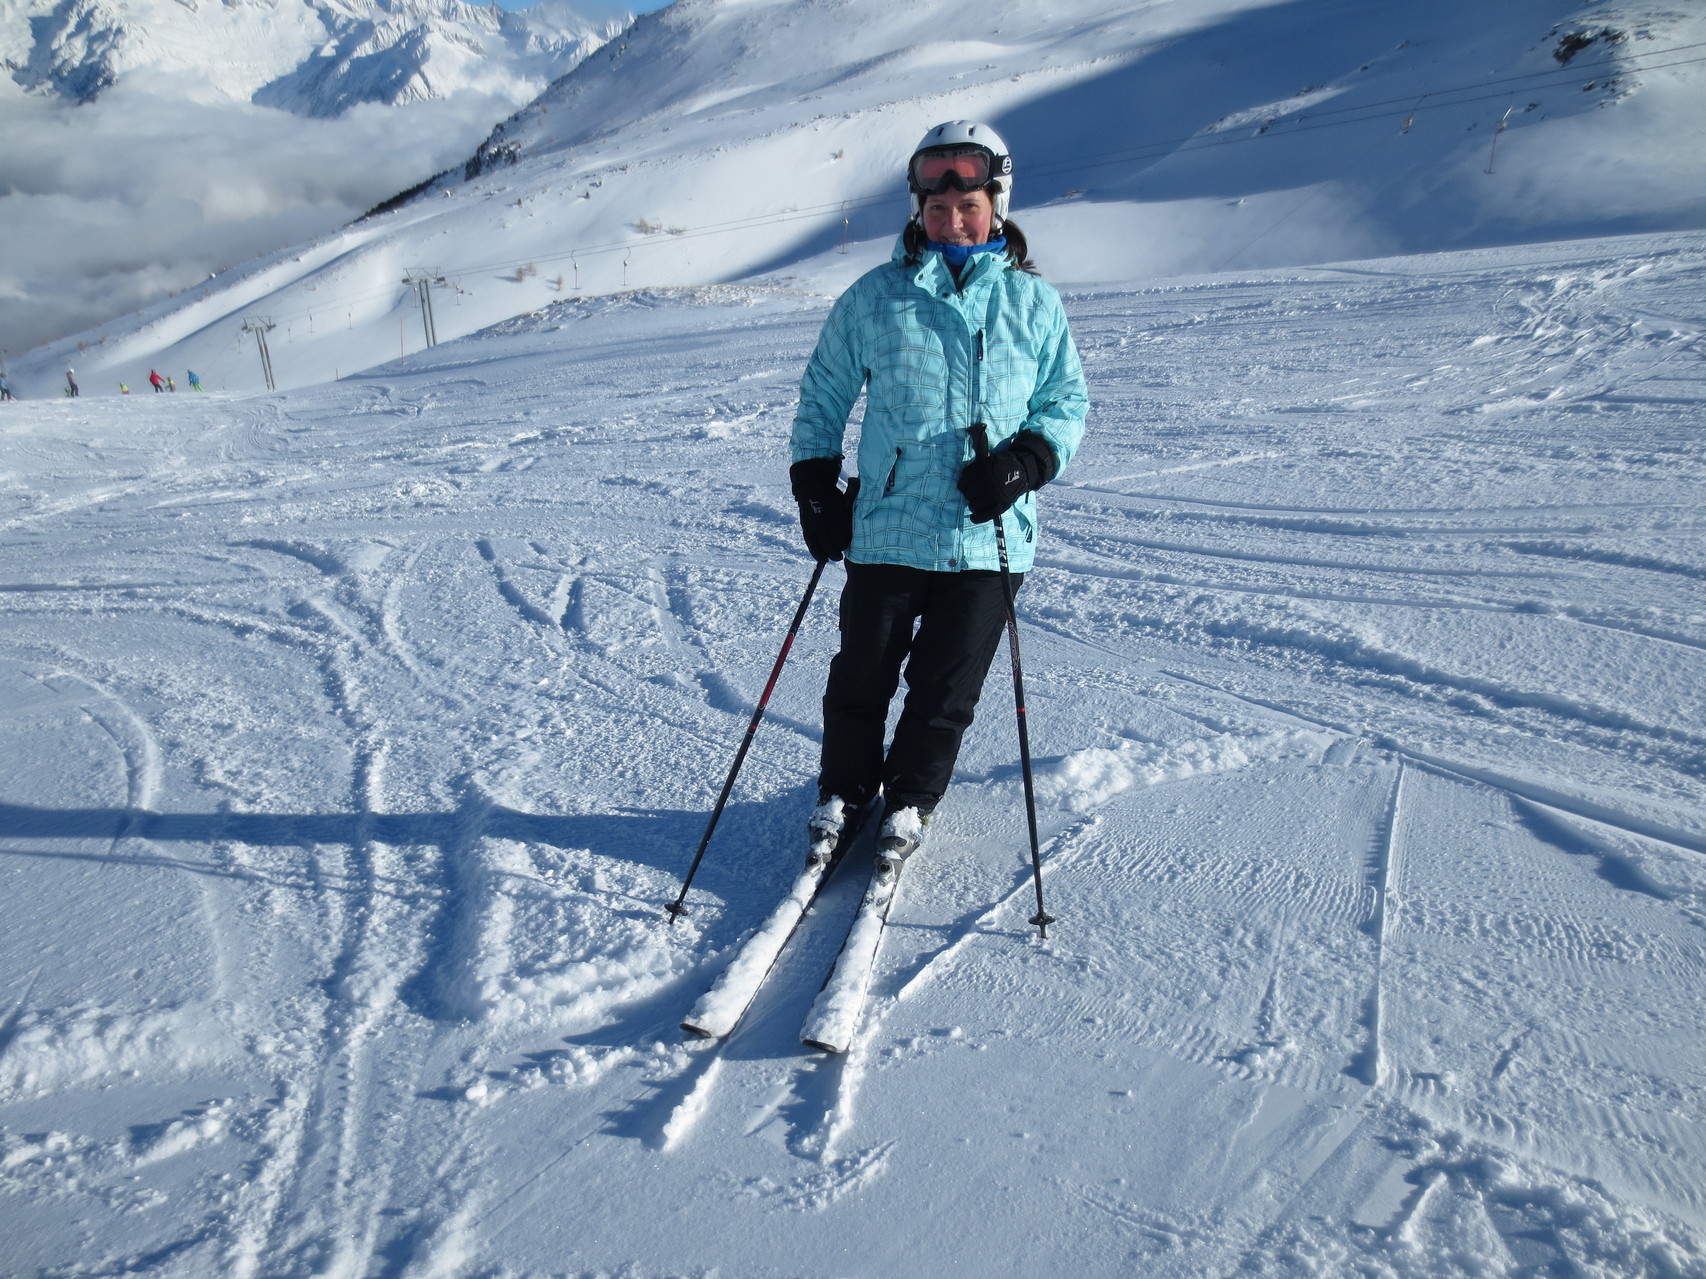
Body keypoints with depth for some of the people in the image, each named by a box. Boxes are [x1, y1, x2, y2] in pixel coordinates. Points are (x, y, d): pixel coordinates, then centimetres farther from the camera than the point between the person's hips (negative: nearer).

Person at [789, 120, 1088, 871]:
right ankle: (844, 791, 32)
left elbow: (1068, 401, 11)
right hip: (886, 527, 0)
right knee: (862, 673, 9)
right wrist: (815, 483, 4)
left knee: (946, 688, 7)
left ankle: (909, 802, 30)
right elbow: (823, 393, 13)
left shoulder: (1033, 302, 5)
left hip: (989, 535, 0)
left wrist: (1028, 459, -9)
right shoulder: (875, 298, 4)